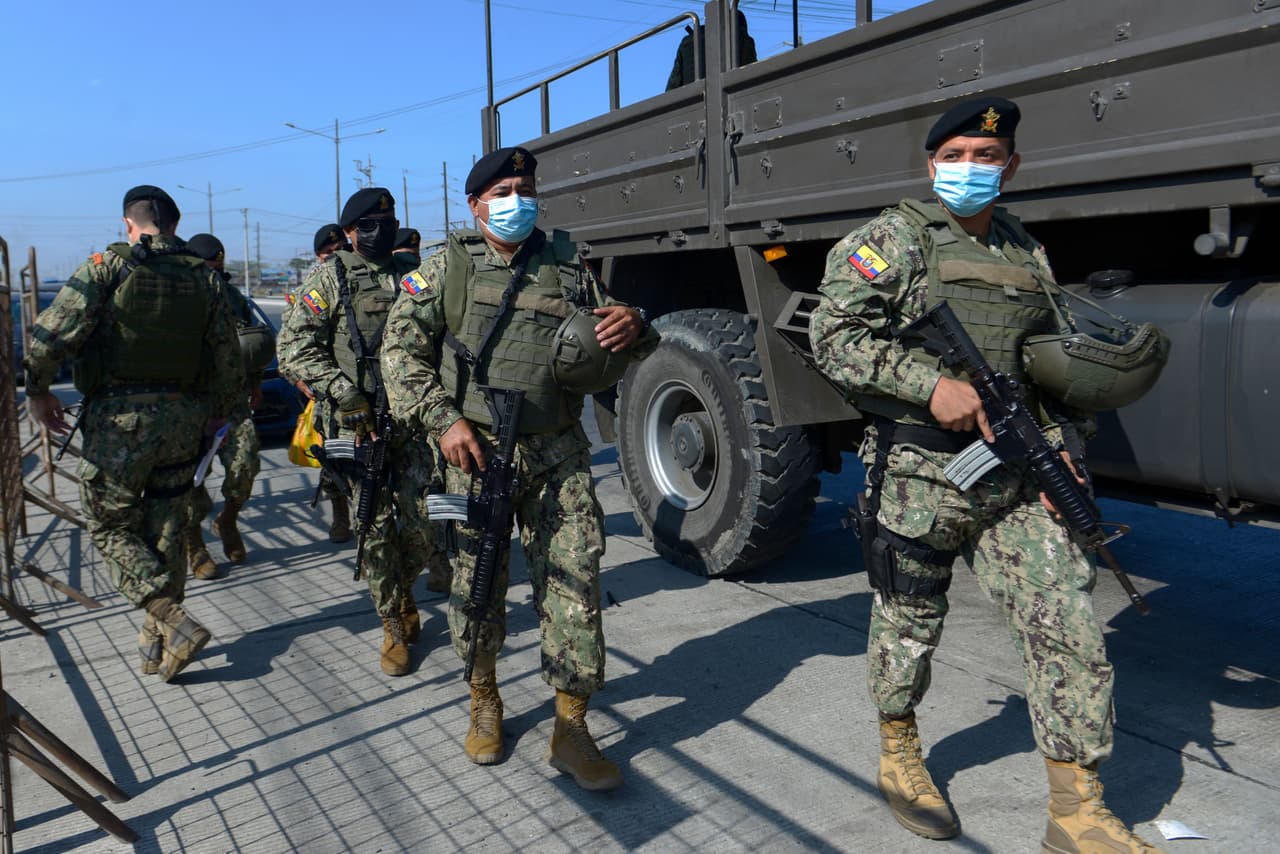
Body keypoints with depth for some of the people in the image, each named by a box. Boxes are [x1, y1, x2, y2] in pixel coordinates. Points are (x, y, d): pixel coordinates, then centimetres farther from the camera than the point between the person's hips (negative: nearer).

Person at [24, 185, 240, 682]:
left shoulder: (109, 265, -6)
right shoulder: (204, 277, 5)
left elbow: (51, 333, -14)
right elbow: (229, 361, 6)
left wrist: (38, 390, 1)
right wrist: (218, 411, 20)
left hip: (119, 417, -4)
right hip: (183, 418, 4)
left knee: (111, 527, 8)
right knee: (165, 532, 13)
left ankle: (176, 626, -6)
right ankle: (155, 647, 21)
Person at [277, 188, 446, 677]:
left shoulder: (412, 277, 13)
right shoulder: (330, 279, 2)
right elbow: (294, 348, -6)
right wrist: (344, 391, -15)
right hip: (358, 422, -3)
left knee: (420, 523, 0)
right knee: (377, 526, 1)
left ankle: (401, 590, 30)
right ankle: (394, 627, 16)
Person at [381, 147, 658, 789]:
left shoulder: (568, 267, 11)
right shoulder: (446, 268, 6)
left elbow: (617, 344, 16)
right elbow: (401, 350, 4)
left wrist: (633, 329, -9)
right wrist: (443, 420, -9)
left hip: (559, 454, 1)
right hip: (476, 451, -1)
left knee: (574, 586, -1)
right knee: (477, 584, 8)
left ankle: (570, 730, 12)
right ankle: (484, 702, 32)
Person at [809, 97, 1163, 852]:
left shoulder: (1030, 253, 15)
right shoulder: (894, 238, -2)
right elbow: (834, 337, -12)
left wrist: (1063, 449, 3)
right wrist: (932, 382, -21)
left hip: (1017, 481, 5)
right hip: (918, 477, -4)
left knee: (1069, 626, 1)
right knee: (909, 625, 10)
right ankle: (899, 752, 36)